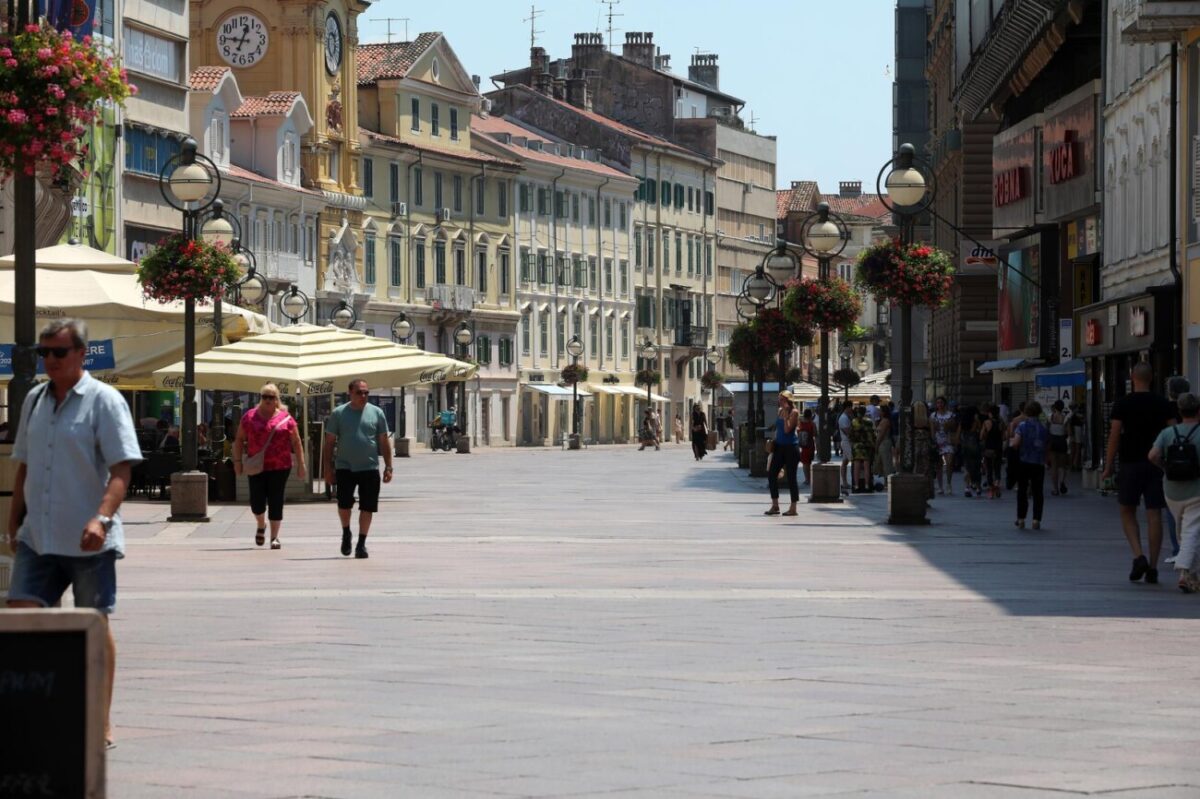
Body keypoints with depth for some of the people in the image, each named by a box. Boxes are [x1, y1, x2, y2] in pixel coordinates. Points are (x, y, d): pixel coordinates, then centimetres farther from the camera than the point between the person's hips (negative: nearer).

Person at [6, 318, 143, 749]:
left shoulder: (104, 401, -6)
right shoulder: (35, 401, 13)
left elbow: (121, 469, -13)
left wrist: (101, 518, -26)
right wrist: (14, 525, 16)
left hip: (88, 541, -5)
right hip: (37, 537, 5)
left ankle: (102, 720, 12)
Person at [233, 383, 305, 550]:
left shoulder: (285, 418, 2)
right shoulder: (250, 416, 5)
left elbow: (296, 442, 4)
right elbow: (239, 439, 9)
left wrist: (300, 464, -2)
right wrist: (237, 460, 1)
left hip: (279, 467, -1)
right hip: (256, 467, 1)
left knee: (276, 502, -1)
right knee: (257, 502, -1)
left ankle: (274, 536, 8)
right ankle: (261, 526, 30)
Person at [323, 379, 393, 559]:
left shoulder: (376, 413, 5)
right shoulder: (338, 413, 2)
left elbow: (384, 441, 8)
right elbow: (330, 442, 5)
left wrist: (388, 467, 2)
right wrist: (328, 468, 0)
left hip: (369, 468, 1)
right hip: (345, 467, -1)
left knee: (367, 507, 1)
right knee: (344, 503, -7)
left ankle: (361, 543, 11)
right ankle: (346, 533, 21)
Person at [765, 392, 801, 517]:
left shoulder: (794, 412, -9)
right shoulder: (780, 411, 12)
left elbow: (787, 429, -19)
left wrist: (786, 415, -19)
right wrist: (773, 445, 16)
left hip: (791, 447, -7)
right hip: (779, 446, 7)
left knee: (791, 477, -3)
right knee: (771, 474, 2)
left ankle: (793, 508, 3)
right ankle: (775, 505, 10)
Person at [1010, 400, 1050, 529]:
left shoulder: (1022, 426, -6)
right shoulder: (1044, 428, 4)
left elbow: (1015, 443, -17)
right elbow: (1047, 448, 8)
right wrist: (1046, 460, 21)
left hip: (1024, 462, -2)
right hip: (1039, 464, 2)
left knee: (1022, 491, 7)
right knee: (1038, 492, 5)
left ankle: (1021, 520, 6)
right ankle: (1036, 520, 0)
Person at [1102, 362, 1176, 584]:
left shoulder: (1123, 404, -4)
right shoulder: (1163, 404, 2)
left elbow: (1114, 435, -8)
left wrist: (1109, 466, -2)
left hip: (1130, 464, -2)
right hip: (1156, 464, 2)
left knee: (1128, 513, 11)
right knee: (1154, 515, 3)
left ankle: (1139, 556, -8)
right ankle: (1152, 568, 3)